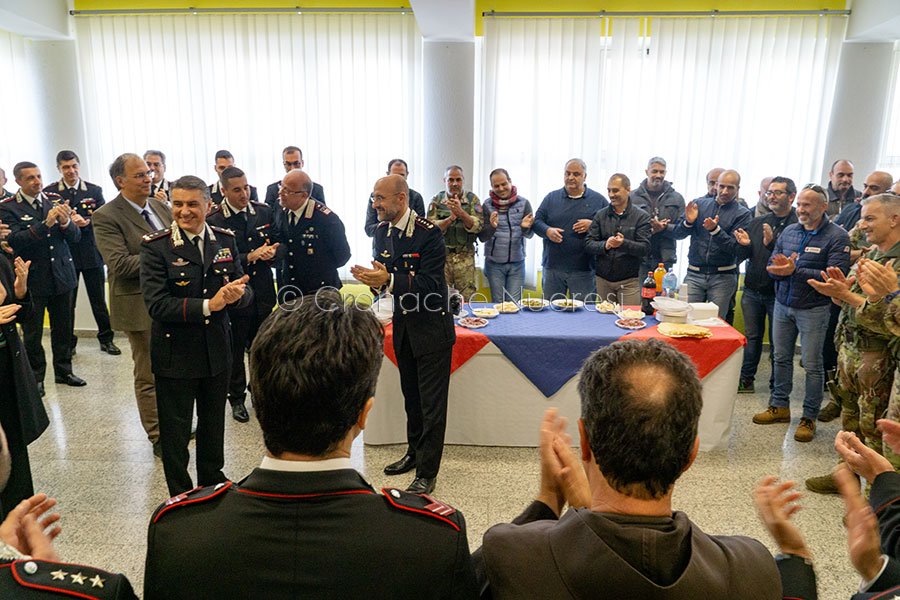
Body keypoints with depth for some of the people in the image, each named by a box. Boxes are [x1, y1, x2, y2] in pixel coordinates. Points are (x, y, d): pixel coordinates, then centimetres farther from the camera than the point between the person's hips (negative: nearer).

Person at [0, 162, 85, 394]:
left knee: (64, 328, 12)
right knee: (32, 333, 6)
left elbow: (75, 236, 2)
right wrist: (46, 223, -28)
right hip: (32, 279, -3)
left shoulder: (55, 200, 3)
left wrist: (66, 223, -20)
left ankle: (63, 371, 27)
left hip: (61, 275, 3)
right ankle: (36, 377, 21)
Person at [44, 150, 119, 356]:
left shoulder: (95, 190, 3)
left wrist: (85, 223, -18)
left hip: (91, 252, 1)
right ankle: (68, 343, 22)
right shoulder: (50, 192, -1)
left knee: (99, 300, 9)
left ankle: (106, 339, 21)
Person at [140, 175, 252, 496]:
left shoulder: (225, 240, 0)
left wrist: (237, 294, -24)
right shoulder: (156, 246, -13)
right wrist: (208, 305, -28)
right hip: (175, 353, -4)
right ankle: (180, 493, 33)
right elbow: (156, 304, -21)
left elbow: (245, 293, -1)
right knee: (175, 430, 12)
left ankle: (212, 480, 44)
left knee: (214, 423, 22)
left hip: (217, 349, 4)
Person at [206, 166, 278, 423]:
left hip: (262, 292, 4)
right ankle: (237, 398, 26)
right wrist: (250, 257, -24)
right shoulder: (213, 221, -11)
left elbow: (276, 243, 10)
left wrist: (272, 252, -12)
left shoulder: (263, 211, 2)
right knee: (235, 349, 10)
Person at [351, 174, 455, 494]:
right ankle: (414, 452, 37)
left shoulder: (429, 233, -19)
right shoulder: (382, 232, 3)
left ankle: (427, 472, 9)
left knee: (431, 399, 0)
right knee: (411, 393, 20)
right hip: (402, 322, 7)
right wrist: (371, 276, -14)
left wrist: (388, 280, -34)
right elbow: (384, 274, 9)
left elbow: (429, 283, -24)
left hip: (431, 325, -7)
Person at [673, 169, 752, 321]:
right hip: (694, 274, 2)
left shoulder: (742, 214, 0)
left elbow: (734, 247, -10)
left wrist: (715, 230, -23)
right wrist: (688, 222, -14)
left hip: (723, 276, -1)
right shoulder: (699, 204, 7)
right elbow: (678, 234, 6)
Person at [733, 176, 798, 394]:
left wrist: (772, 243, -29)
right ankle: (746, 379, 26)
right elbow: (741, 256, 11)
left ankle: (776, 386, 20)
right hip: (752, 291, 5)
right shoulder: (758, 222, 8)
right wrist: (744, 245, -10)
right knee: (752, 337, 15)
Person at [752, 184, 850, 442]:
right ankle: (780, 406, 27)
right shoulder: (788, 231, 6)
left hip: (813, 309, -5)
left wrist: (796, 270, -25)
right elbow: (772, 266, 6)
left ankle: (809, 417, 13)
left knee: (812, 365, 2)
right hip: (782, 304, 5)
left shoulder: (837, 236, -10)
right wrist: (780, 268, -17)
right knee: (781, 358, 13)